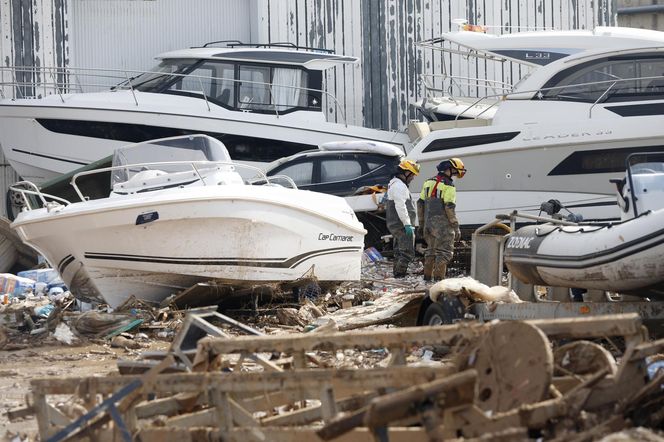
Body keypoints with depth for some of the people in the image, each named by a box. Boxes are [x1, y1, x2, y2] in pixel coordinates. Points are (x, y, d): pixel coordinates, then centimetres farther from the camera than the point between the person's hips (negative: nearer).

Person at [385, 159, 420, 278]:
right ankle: (400, 275, -18)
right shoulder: (399, 186, -13)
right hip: (402, 226, -11)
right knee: (407, 253, -13)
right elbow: (400, 207, -22)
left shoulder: (393, 184, 22)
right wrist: (407, 224, -23)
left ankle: (397, 275, 16)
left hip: (394, 225, 11)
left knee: (399, 252, 14)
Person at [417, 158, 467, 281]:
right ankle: (438, 278, -9)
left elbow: (420, 203, 14)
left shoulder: (428, 182, 12)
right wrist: (456, 227, -12)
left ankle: (427, 277, 24)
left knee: (431, 250, 19)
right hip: (442, 224, -8)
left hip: (429, 223, 8)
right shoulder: (448, 186, -12)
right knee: (444, 252, -4)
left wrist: (422, 222, 21)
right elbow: (449, 208, -17)